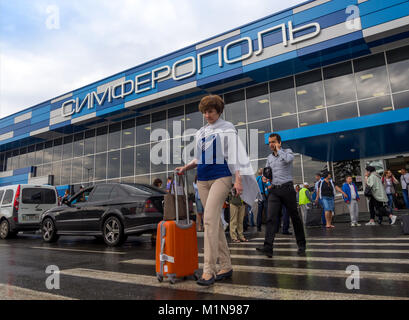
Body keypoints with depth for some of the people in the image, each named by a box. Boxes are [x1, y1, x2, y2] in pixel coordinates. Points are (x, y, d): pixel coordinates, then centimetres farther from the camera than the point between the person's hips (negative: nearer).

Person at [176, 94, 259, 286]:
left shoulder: (227, 128, 4)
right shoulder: (200, 132, 19)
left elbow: (234, 155, -4)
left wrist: (238, 179, -12)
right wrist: (186, 167, 8)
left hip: (221, 177, -6)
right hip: (202, 179, 6)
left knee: (210, 219, -19)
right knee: (215, 222, 6)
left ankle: (209, 270, -15)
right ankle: (226, 266, 15)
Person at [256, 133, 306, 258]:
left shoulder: (287, 151, 3)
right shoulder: (269, 157, 17)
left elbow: (288, 159, -22)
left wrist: (278, 149, -8)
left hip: (287, 188, -3)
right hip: (274, 190, 4)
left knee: (294, 217, 6)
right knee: (271, 218, -11)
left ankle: (301, 244, 23)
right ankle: (268, 247, -19)